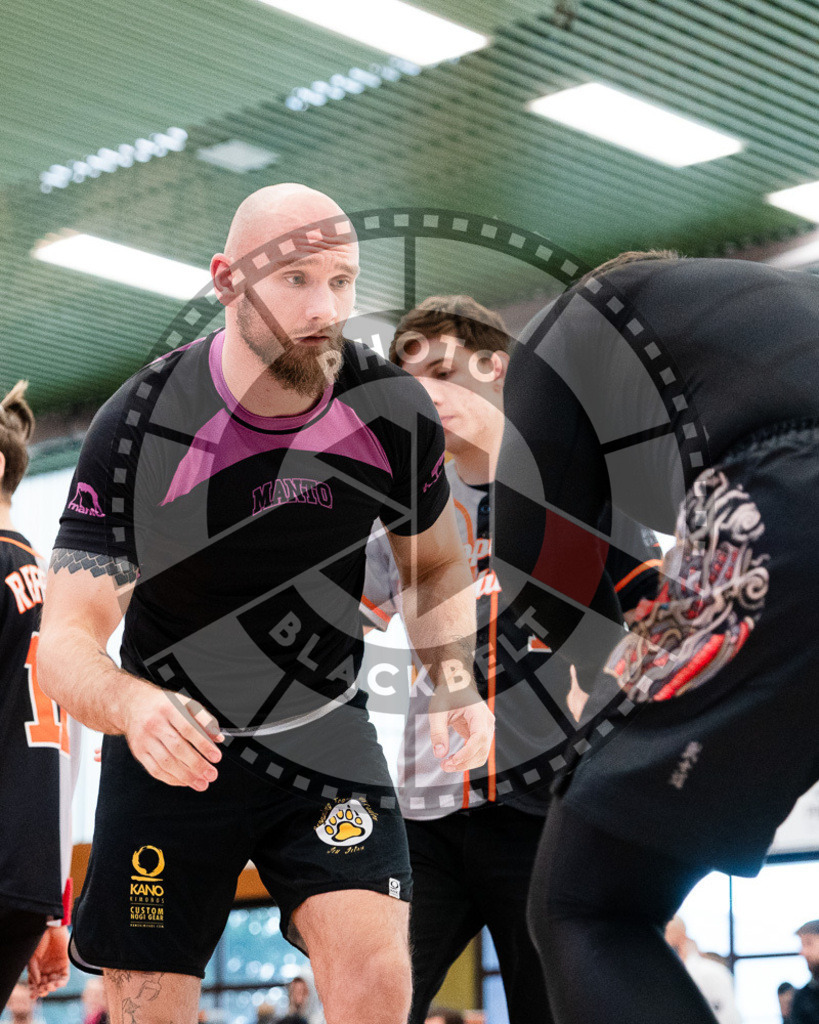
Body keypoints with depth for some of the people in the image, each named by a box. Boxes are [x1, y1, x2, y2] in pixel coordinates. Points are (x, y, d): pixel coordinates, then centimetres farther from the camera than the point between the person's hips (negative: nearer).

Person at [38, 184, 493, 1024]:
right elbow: (66, 645, -20)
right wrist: (134, 709, -43)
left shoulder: (392, 412, -10)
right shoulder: (138, 426, -20)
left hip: (326, 735, 2)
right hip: (172, 749, -1)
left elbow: (438, 566, 10)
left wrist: (453, 683, -9)